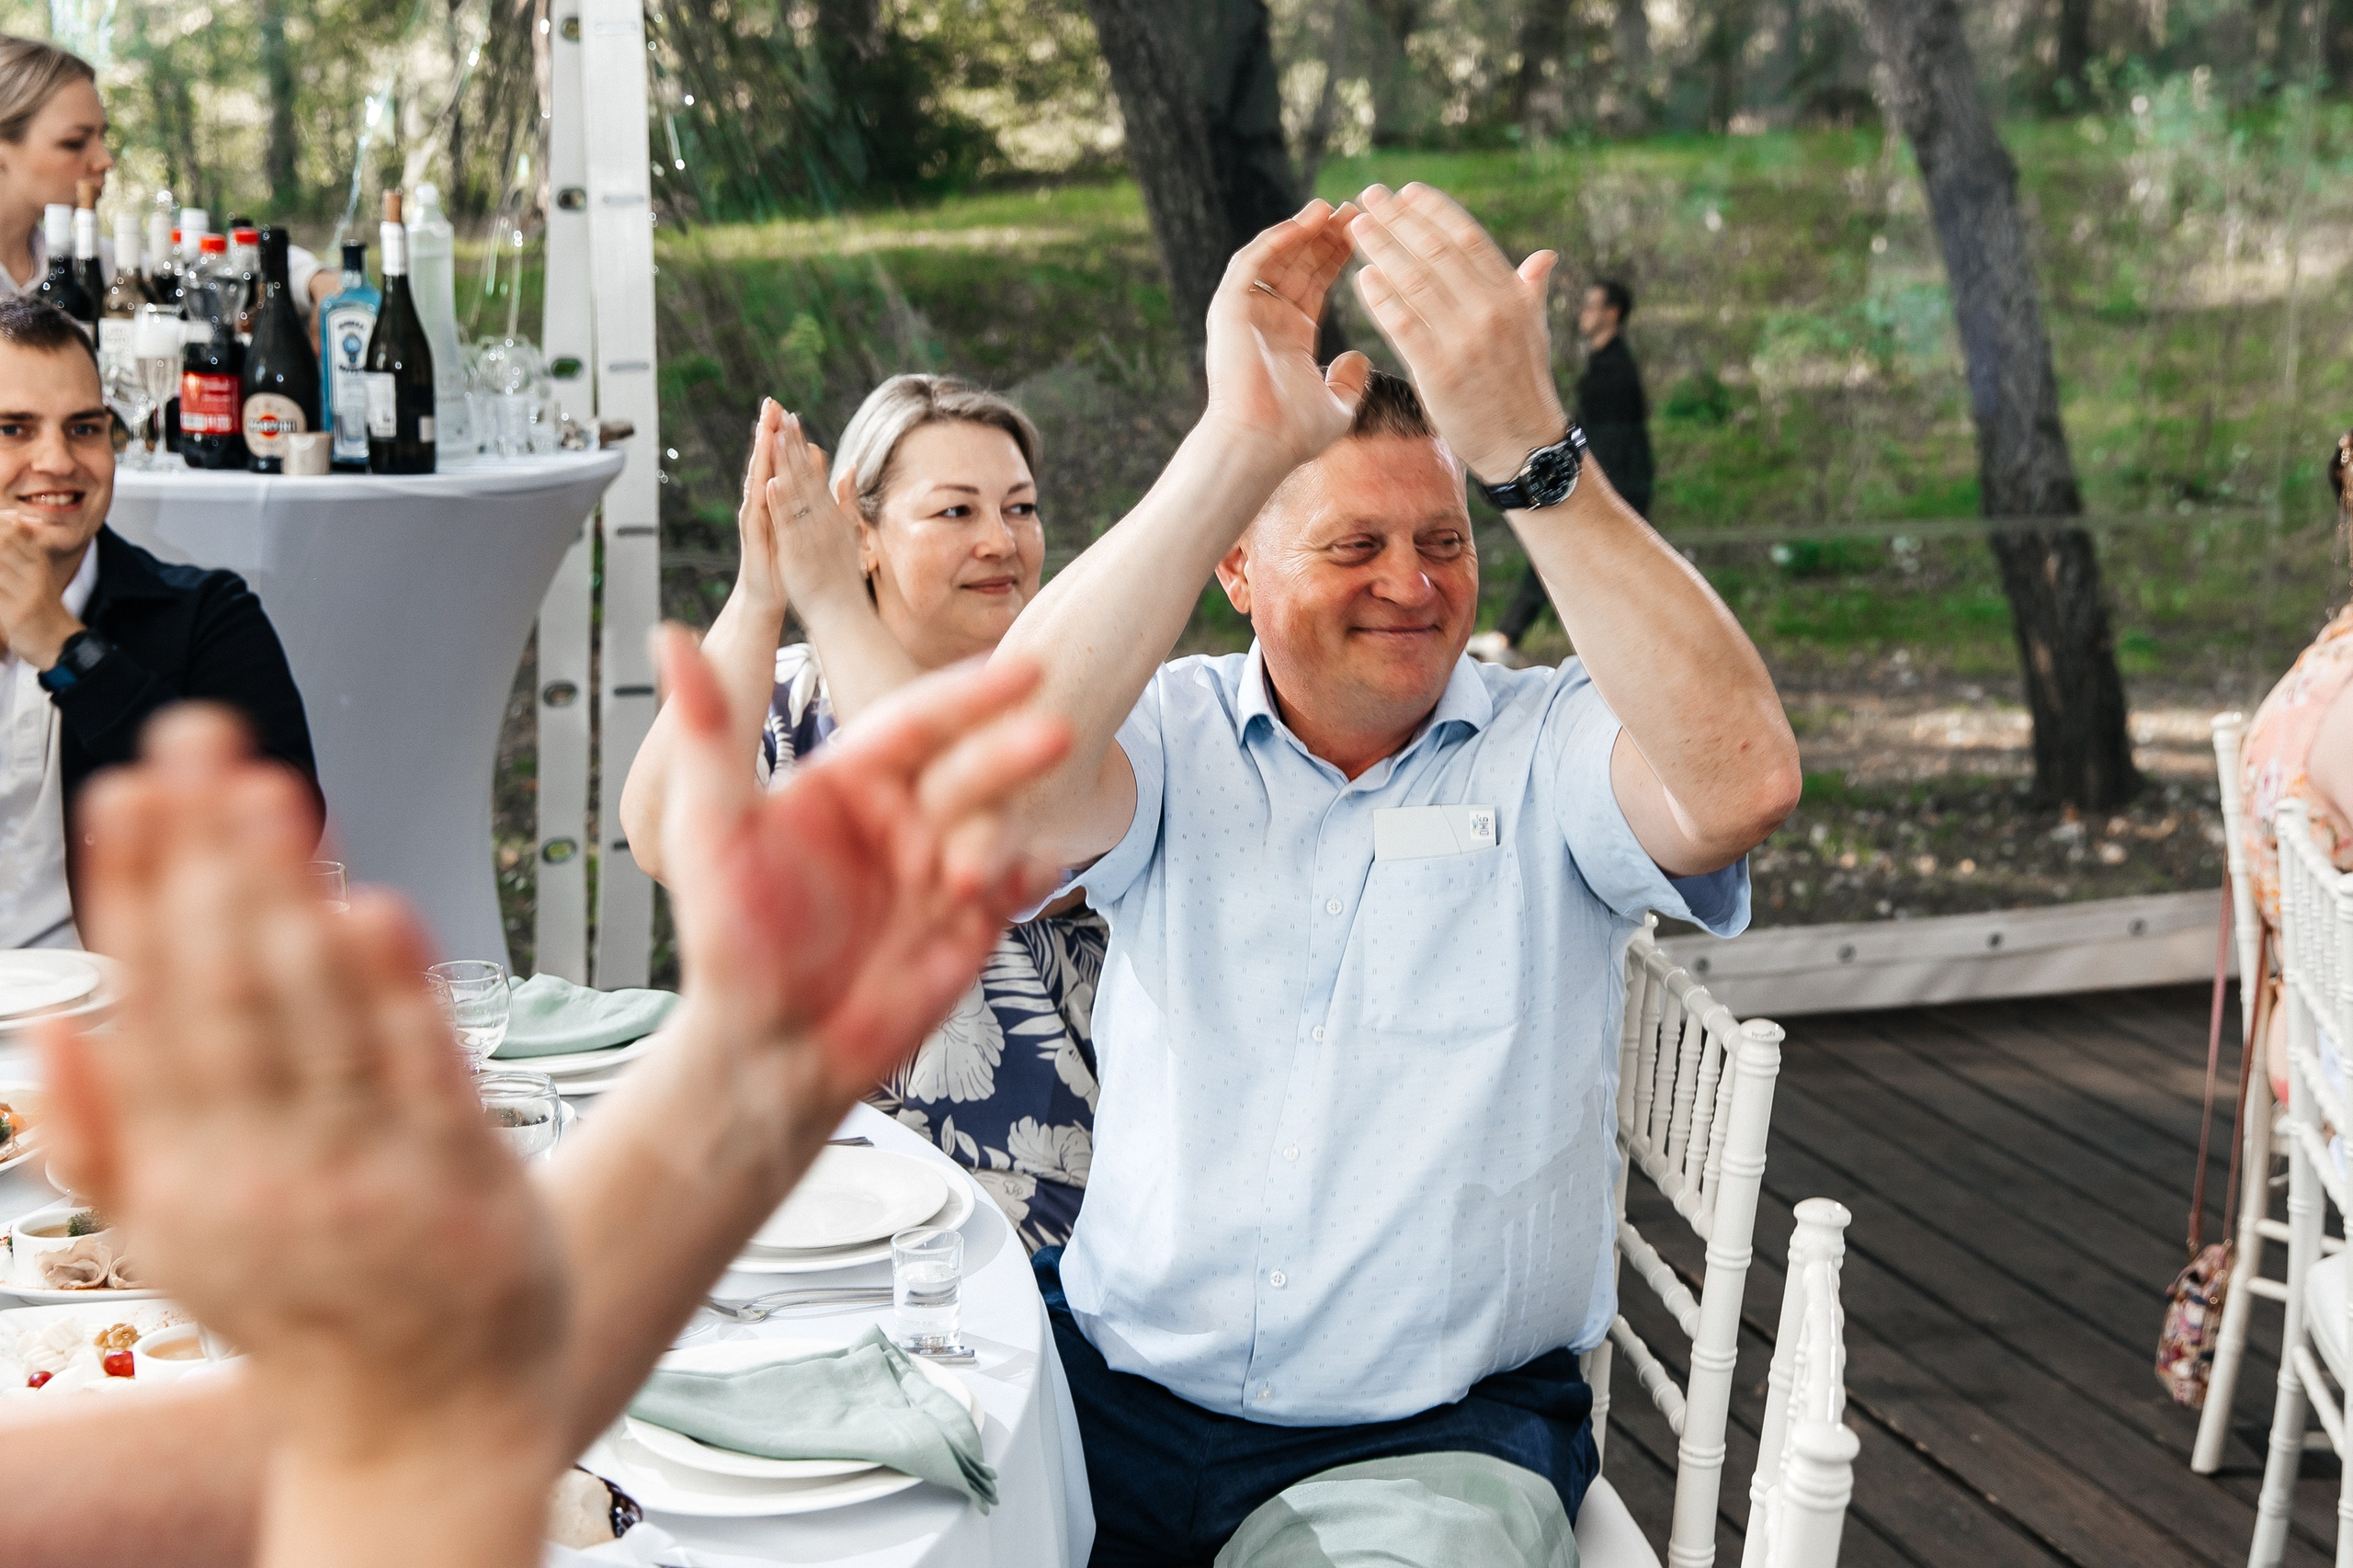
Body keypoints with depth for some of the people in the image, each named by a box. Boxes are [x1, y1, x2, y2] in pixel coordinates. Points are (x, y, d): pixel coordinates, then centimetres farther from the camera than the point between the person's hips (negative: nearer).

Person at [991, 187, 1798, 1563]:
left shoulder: (1550, 752, 0)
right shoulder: (1177, 739, 4)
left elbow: (1742, 780, -22)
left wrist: (1523, 446, -29)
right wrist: (1241, 441, -26)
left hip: (1436, 1437, -1)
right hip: (1119, 1390, 2)